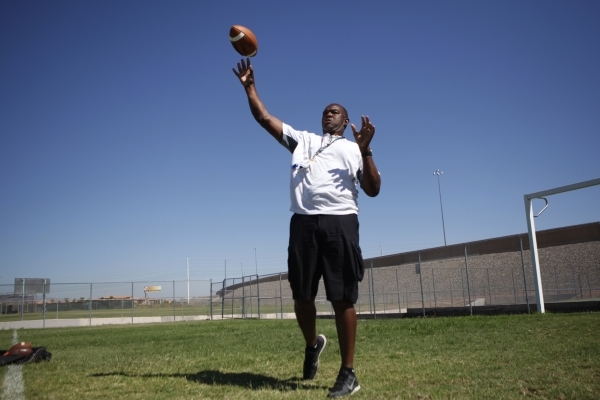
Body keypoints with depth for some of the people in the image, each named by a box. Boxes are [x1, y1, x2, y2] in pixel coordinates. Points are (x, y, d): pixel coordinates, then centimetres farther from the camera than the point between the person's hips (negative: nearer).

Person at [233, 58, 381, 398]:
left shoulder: (353, 149, 17)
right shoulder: (302, 139, 24)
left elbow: (373, 190, 5)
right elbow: (264, 118, 21)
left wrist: (366, 150, -6)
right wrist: (250, 86, 15)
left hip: (340, 222, -2)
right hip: (304, 222, 3)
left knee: (343, 298, -3)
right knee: (302, 295, 6)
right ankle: (313, 344, 35)